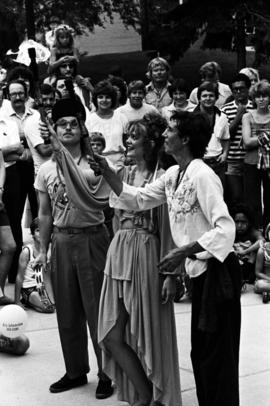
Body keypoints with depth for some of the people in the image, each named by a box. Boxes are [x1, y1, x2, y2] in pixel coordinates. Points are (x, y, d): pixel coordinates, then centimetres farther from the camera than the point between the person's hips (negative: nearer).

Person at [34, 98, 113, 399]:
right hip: (61, 241, 4)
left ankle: (107, 374, 12)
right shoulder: (46, 170, 7)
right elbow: (45, 214, 12)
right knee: (67, 311, 11)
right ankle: (76, 371, 25)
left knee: (98, 309, 0)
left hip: (92, 239, -4)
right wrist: (43, 250, 10)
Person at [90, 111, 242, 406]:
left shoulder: (202, 176, -21)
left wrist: (182, 252, -29)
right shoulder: (173, 174, 6)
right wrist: (107, 173, 1)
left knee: (217, 353, 0)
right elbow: (138, 199, 13)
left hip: (218, 270, -9)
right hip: (199, 270, 9)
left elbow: (225, 229, -26)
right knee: (200, 351, 17)